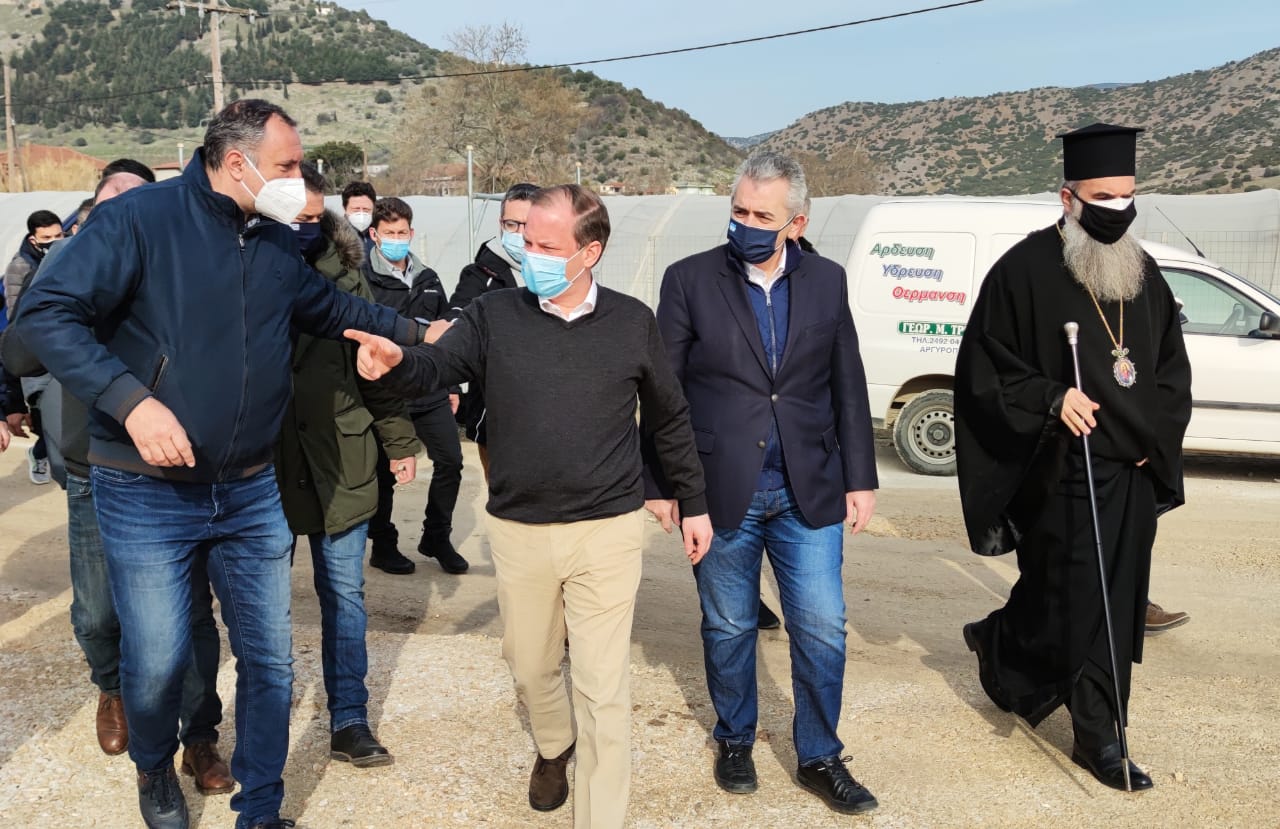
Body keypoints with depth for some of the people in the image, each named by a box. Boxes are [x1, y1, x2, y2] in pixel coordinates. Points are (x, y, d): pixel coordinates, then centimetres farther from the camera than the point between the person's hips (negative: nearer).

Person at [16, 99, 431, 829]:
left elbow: (333, 309, 25)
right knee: (158, 660, 3)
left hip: (252, 494, 5)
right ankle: (155, 770, 38)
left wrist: (417, 331, 27)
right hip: (147, 495, -5)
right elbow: (47, 314, -18)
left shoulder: (278, 243, 7)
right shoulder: (140, 218, -13)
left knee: (269, 660, 9)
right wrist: (131, 401, -27)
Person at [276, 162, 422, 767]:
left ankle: (348, 721, 16)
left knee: (344, 592, 6)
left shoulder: (340, 269, 1)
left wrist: (399, 440, 5)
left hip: (339, 457, 1)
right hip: (262, 462, -1)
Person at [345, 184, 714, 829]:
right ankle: (553, 747, 51)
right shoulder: (494, 316, -1)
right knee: (530, 666, 20)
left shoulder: (632, 323, -1)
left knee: (603, 690, 1)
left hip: (607, 532, -2)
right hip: (518, 532, 2)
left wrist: (693, 503, 12)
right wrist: (396, 361, -39)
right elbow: (437, 366, -15)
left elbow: (668, 420, 8)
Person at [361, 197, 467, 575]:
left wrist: (452, 386, 17)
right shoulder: (362, 280, -7)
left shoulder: (428, 280, 12)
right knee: (384, 472, 6)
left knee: (450, 461, 6)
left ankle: (437, 538, 23)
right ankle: (383, 545, 23)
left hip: (431, 393, 5)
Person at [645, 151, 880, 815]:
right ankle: (734, 741, 35)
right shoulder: (690, 280, -4)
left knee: (822, 629, 5)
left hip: (809, 491, 2)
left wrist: (860, 478, 6)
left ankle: (819, 758, 23)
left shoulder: (827, 281, 3)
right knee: (728, 628, 13)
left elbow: (848, 387, 7)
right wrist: (660, 483, -2)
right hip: (722, 492, -1)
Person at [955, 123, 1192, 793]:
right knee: (1068, 602, 2)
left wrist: (1154, 434, 1)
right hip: (1061, 478, -6)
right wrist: (1050, 400, -22)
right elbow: (982, 367, -9)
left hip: (1132, 475, 6)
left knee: (1115, 607, 10)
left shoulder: (1143, 273, 9)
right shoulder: (1025, 271, -10)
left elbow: (1171, 368, 16)